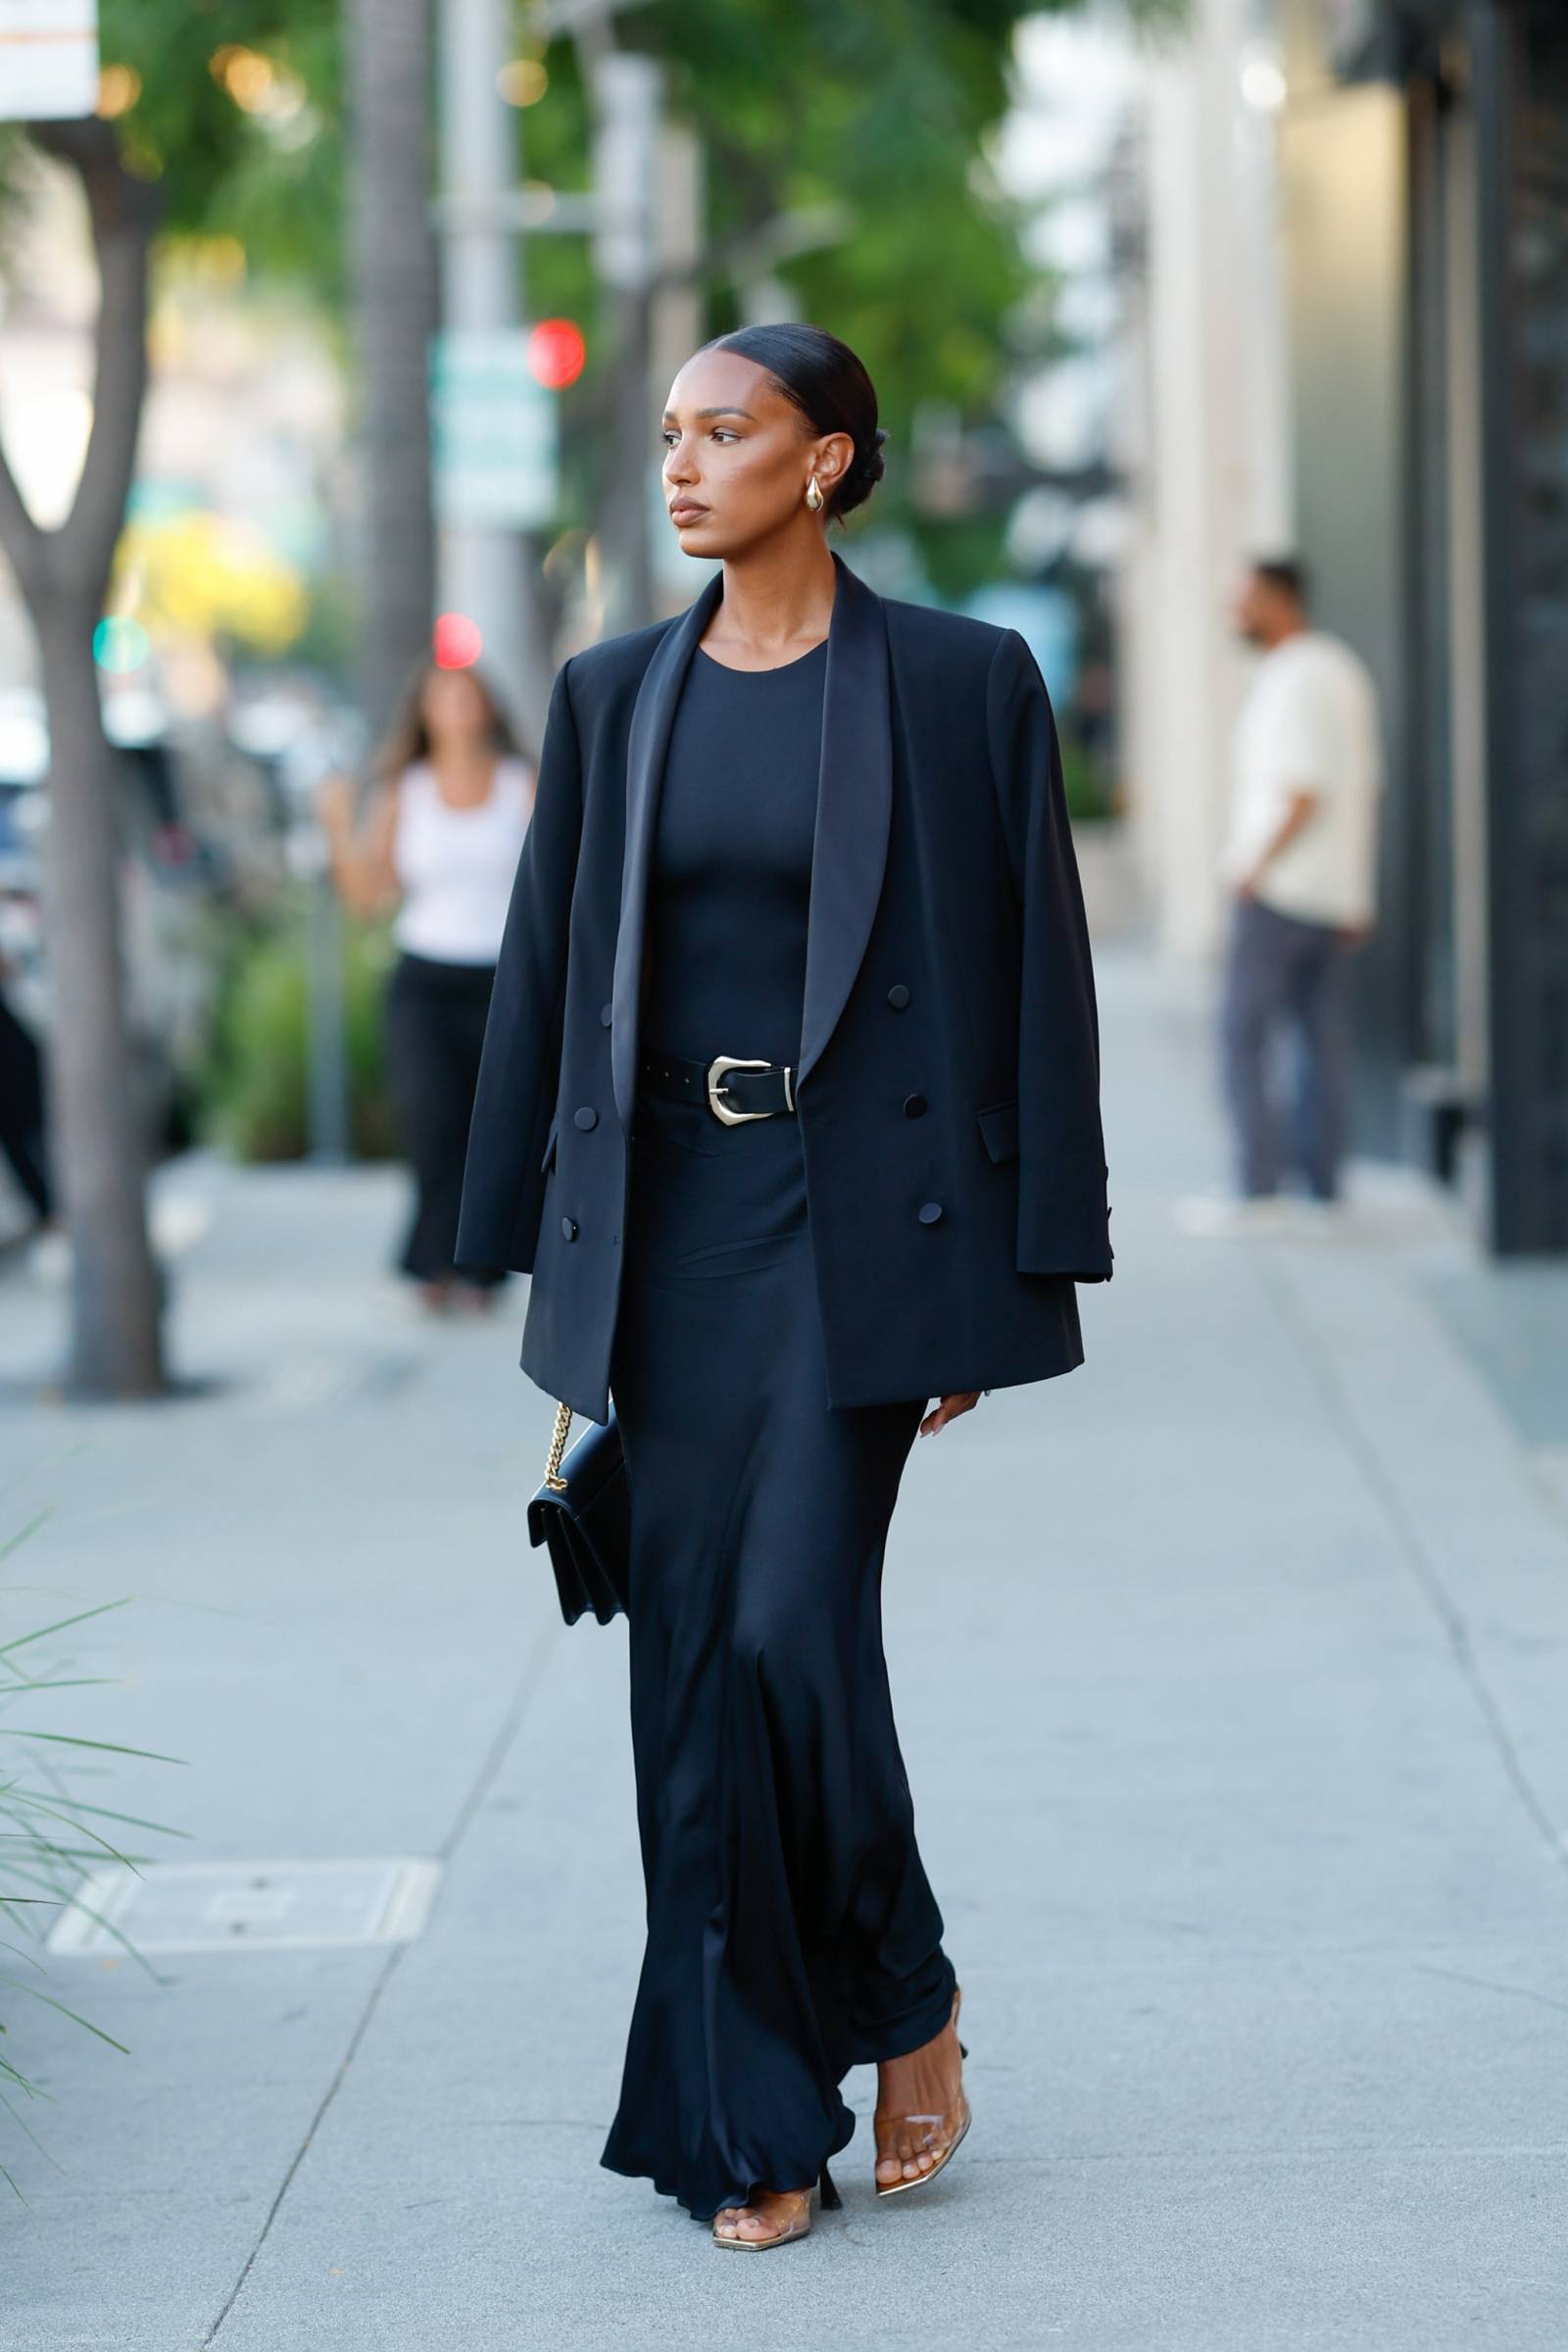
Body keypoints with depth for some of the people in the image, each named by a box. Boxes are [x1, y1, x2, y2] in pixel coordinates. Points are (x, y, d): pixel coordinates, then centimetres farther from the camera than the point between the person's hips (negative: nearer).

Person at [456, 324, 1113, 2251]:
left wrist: (1022, 1273, -7)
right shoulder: (616, 696, 8)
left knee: (794, 1626, -13)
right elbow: (546, 969, 12)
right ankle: (753, 2128, 12)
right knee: (696, 1663, 3)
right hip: (673, 1211, 4)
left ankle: (902, 1998, 14)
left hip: (862, 1209, -4)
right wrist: (541, 1262, 9)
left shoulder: (957, 681, -3)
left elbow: (1034, 968, -3)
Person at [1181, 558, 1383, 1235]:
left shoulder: (1292, 682, -15)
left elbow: (1302, 797, -21)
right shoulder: (1344, 669, 15)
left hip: (1280, 892, -10)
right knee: (1323, 1039, 9)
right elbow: (1366, 786, 17)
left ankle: (1259, 1188, -11)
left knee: (1243, 1033, -7)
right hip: (1337, 893, 10)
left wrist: (1253, 870, -11)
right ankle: (1321, 1183, 9)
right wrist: (1356, 897, 18)